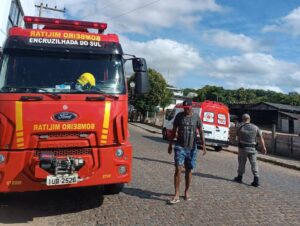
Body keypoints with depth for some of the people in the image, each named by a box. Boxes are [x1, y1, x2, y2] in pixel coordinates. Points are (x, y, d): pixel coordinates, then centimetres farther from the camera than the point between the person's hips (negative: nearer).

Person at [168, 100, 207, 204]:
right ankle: (176, 195, -5)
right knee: (178, 169, -10)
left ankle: (186, 192, 27)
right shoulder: (179, 116, 0)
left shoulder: (196, 117, 0)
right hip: (180, 147, -1)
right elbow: (174, 131, 6)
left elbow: (201, 132, 1)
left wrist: (203, 145, -9)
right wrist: (170, 145, 6)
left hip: (192, 148, 1)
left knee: (188, 170, 11)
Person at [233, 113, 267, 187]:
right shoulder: (255, 127, 0)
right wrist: (264, 148, 4)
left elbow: (238, 138, 7)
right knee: (254, 164, 5)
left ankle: (239, 177, 24)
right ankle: (256, 180, -1)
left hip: (243, 148, -1)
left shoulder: (240, 127, -4)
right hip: (252, 148, 1)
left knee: (242, 163, 12)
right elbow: (261, 138, 0)